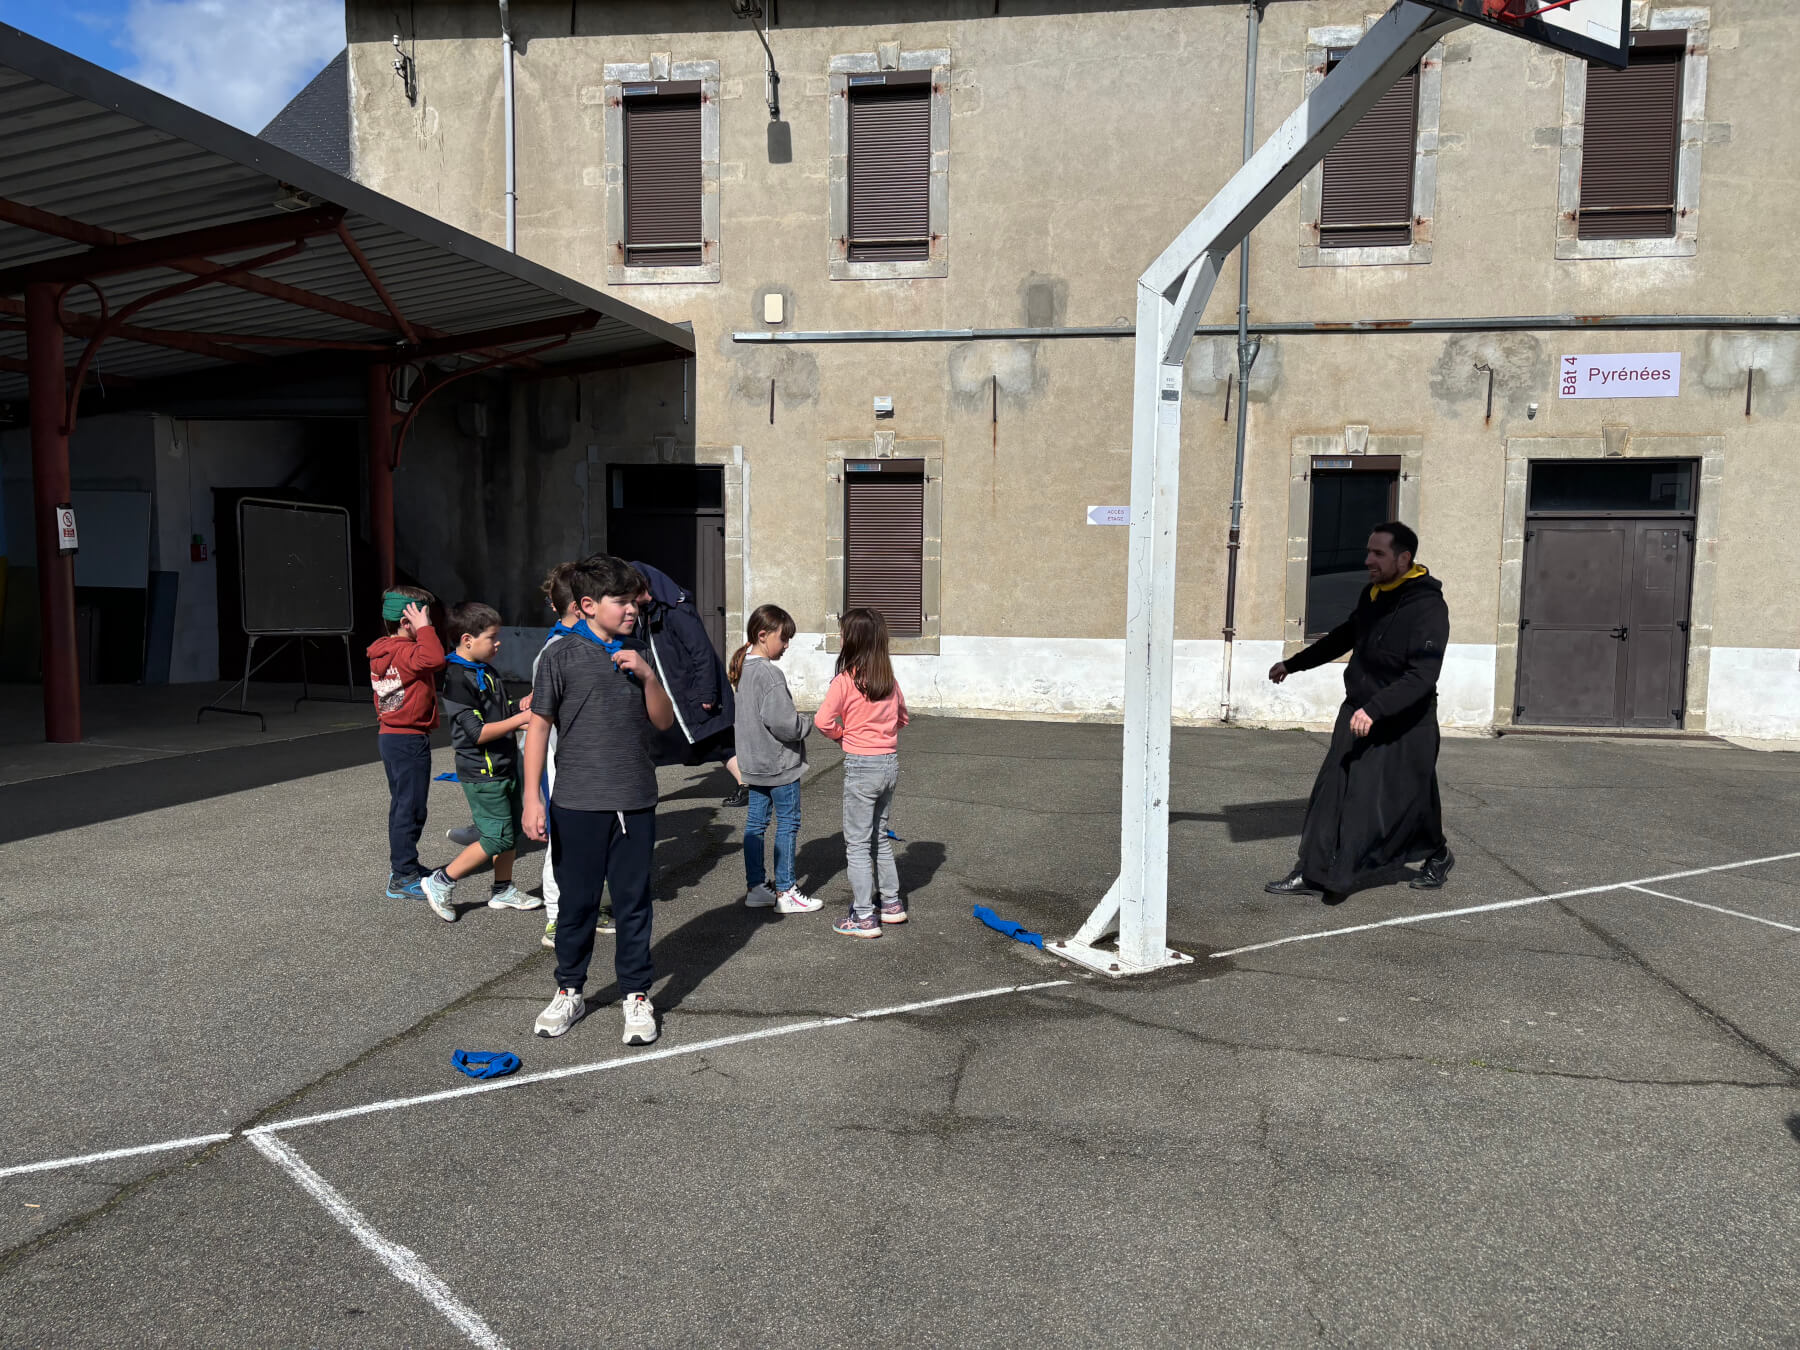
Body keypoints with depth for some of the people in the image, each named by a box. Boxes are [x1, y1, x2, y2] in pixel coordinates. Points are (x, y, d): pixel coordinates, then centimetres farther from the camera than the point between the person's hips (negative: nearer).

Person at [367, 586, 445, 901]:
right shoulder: (405, 653, -20)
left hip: (388, 735, 10)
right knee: (411, 808, -4)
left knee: (402, 803, 20)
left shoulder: (379, 652, 10)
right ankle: (402, 878, 0)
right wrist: (423, 628, -28)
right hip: (410, 739, -10)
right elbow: (435, 659, -38)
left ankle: (402, 865, 32)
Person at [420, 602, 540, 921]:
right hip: (482, 772, -9)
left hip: (504, 766, 9)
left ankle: (503, 890, 27)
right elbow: (477, 733, -22)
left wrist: (519, 707, 3)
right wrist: (519, 719, -21)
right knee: (498, 837, -7)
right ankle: (440, 883, 6)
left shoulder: (489, 673, 11)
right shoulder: (457, 679, -18)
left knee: (512, 832, 14)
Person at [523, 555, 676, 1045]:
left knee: (633, 902, 9)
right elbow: (539, 725, -4)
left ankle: (637, 996, 20)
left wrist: (648, 676, -8)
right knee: (576, 902, 10)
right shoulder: (562, 654, -5)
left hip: (634, 803, 3)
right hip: (578, 803, -3)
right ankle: (569, 992, 27)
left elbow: (664, 721, 10)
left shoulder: (636, 654, 8)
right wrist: (532, 798, -9)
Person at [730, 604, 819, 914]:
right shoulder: (769, 674, -22)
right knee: (788, 824, 1)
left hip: (755, 761, 9)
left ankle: (755, 887, 22)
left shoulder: (744, 668, 8)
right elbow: (782, 722, -26)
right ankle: (785, 893, 7)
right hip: (779, 761, -9)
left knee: (756, 822, 13)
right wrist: (807, 725, -8)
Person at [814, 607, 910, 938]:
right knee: (880, 837, 21)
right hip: (890, 762, 7)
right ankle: (892, 903, 28)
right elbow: (903, 717, 15)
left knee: (857, 843, 2)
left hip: (861, 765, -7)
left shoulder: (845, 681, -15)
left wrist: (841, 733, 0)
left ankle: (863, 917, 4)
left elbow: (823, 720, -18)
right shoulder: (888, 679, 3)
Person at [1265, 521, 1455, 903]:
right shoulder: (1372, 595, 4)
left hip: (1403, 725, -7)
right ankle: (1312, 873, 5)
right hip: (1358, 713, 7)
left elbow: (1422, 676, -28)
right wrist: (1293, 664, 25)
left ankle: (1438, 856, 36)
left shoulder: (1428, 607, -21)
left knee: (1411, 799, 8)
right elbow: (1344, 637, 21)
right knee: (1333, 793, 2)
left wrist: (1375, 709, -37)